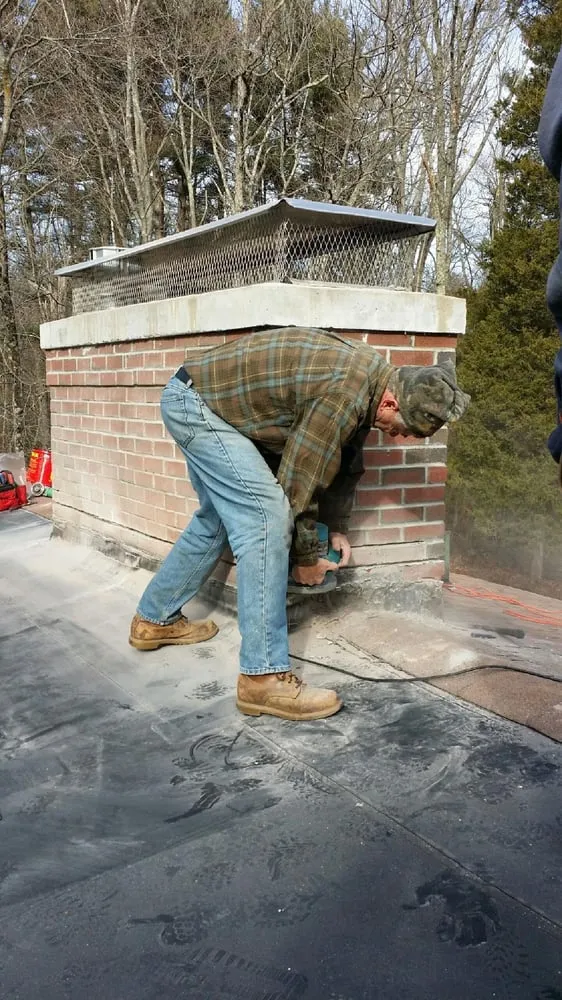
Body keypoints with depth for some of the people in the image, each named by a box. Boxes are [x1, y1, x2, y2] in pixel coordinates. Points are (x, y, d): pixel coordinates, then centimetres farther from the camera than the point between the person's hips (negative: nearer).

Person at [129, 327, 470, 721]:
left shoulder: (371, 379, 2)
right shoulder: (345, 394, -28)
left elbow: (344, 460, 16)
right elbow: (297, 481, -20)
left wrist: (338, 528, 16)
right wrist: (305, 558, -6)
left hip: (199, 400, 10)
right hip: (194, 401, -10)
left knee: (218, 518, 19)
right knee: (267, 515, -18)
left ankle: (155, 619, 35)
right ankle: (264, 677, -16)